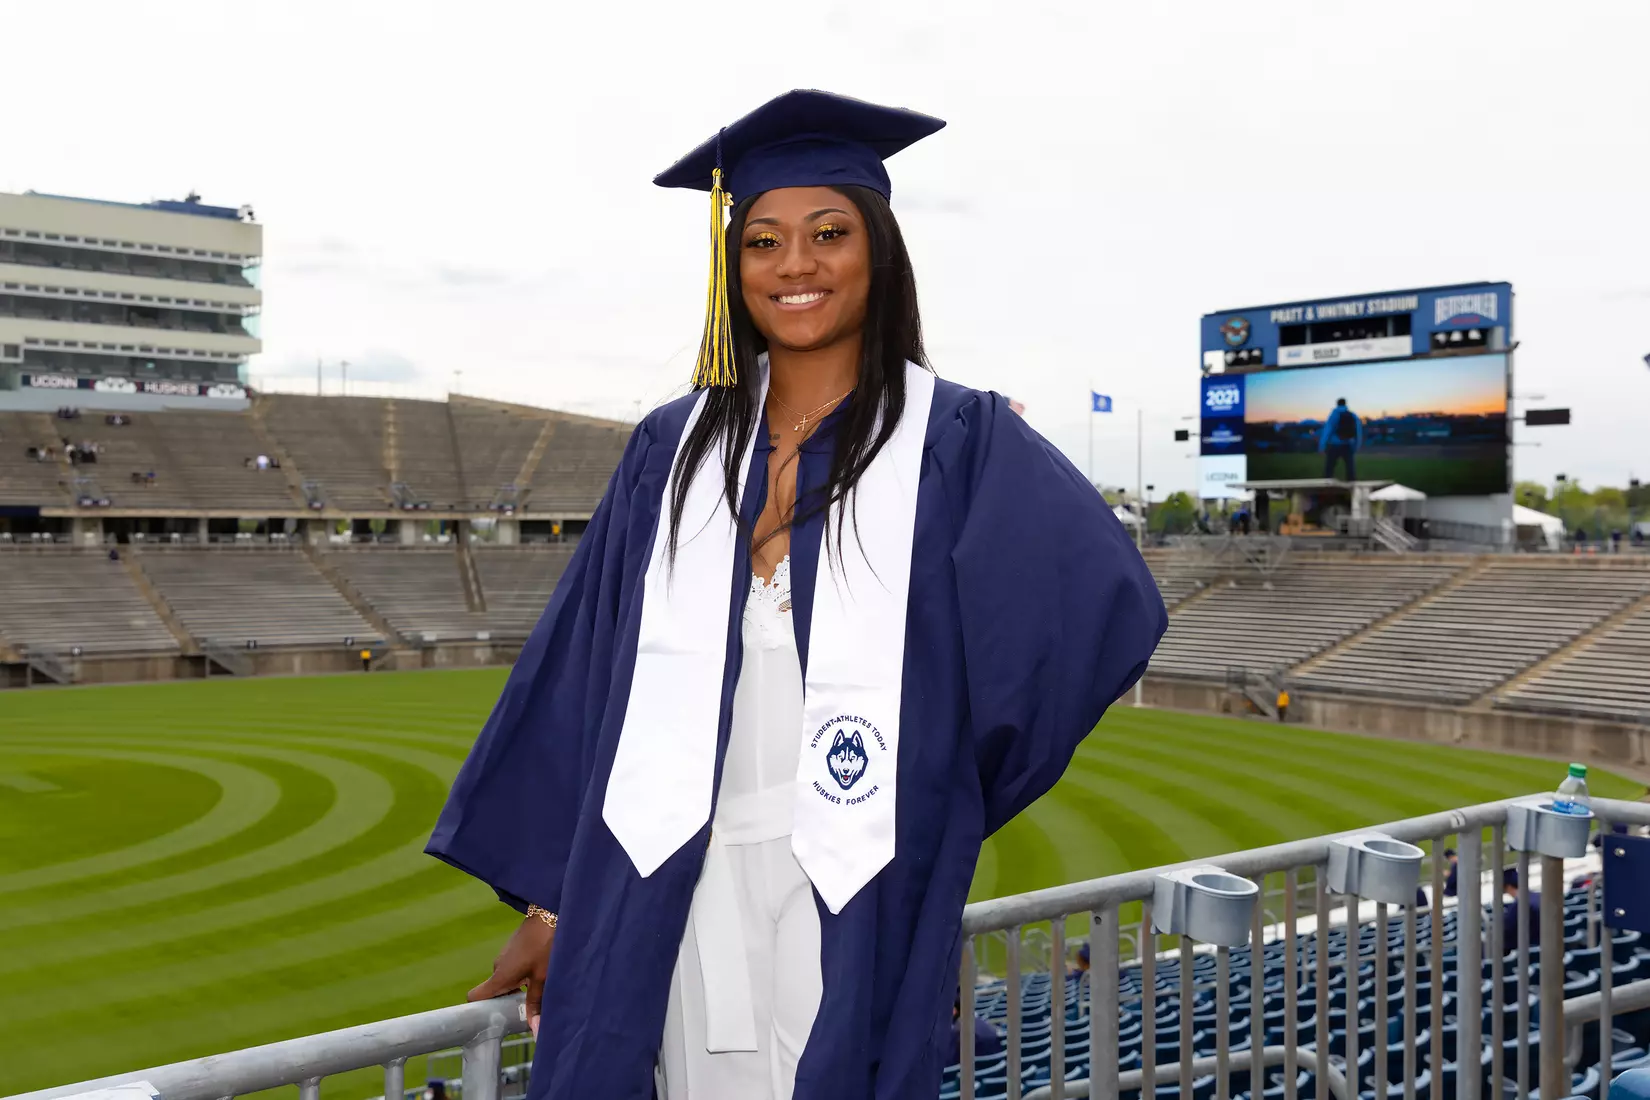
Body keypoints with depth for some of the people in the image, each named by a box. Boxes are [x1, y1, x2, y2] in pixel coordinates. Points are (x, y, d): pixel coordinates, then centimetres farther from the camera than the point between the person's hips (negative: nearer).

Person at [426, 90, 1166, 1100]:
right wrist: (551, 898, 6)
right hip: (673, 894, 3)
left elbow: (1109, 601, -15)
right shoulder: (675, 449, 7)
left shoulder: (957, 440, -3)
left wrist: (949, 790, -10)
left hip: (852, 898, -2)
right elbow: (584, 675, 7)